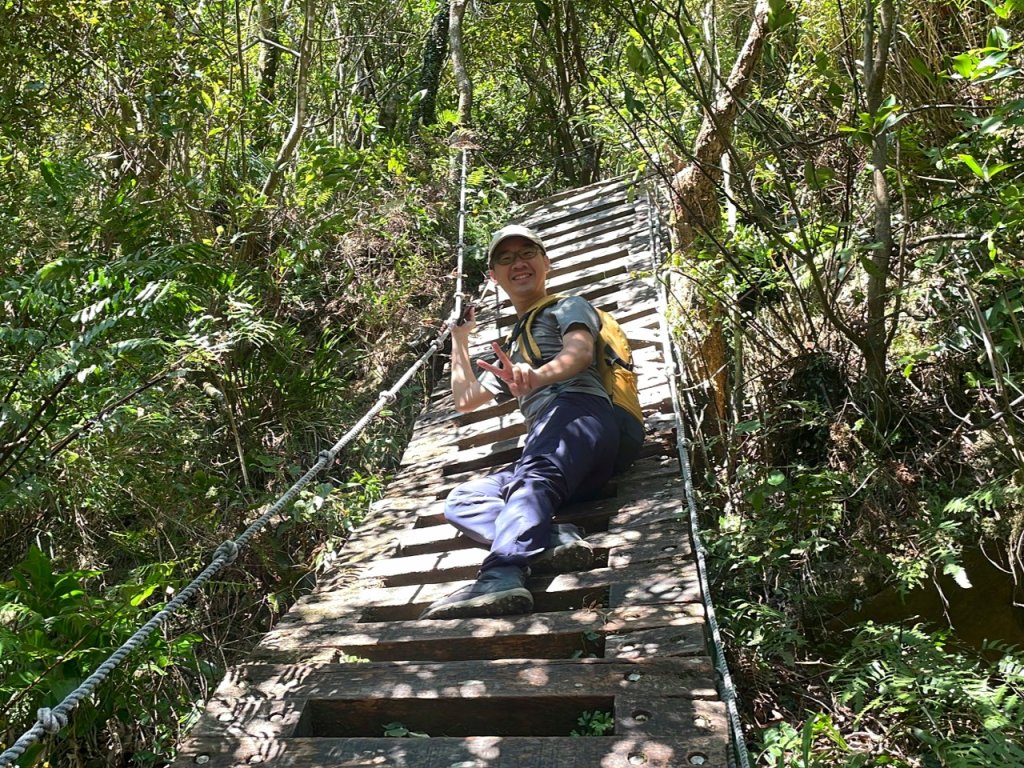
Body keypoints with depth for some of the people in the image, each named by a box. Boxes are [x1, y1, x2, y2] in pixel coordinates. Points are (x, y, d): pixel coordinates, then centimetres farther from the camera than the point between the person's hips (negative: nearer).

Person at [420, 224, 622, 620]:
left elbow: (581, 352, -6)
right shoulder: (514, 349, 39)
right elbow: (465, 398, 39)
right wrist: (460, 335, 44)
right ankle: (554, 539, -36)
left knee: (531, 479, -36)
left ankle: (503, 576, -58)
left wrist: (536, 377, -29)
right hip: (542, 453, 7)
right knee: (460, 501, -13)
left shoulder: (569, 306, 18)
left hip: (578, 412, -6)